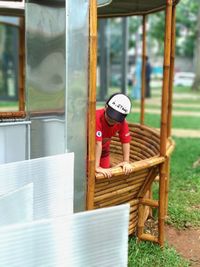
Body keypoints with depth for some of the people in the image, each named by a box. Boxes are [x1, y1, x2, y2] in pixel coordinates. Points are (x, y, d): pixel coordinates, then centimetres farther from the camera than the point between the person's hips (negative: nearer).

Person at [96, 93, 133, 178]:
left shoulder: (122, 122, -22)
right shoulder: (97, 117, -39)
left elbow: (125, 141, -13)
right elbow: (97, 143, -44)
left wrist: (126, 162, -19)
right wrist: (96, 167, -46)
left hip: (103, 149, 5)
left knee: (105, 175, 5)